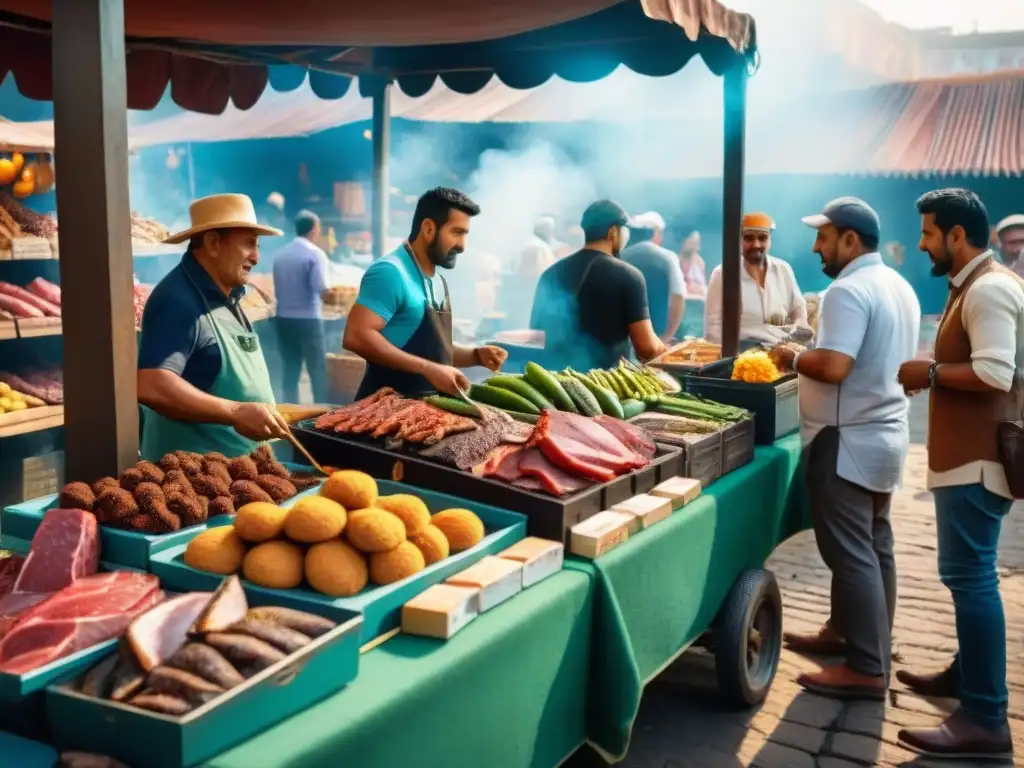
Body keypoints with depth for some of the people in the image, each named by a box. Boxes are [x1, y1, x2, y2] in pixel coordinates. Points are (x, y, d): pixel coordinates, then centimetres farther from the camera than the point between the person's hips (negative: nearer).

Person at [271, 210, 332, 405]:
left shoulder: (280, 254, 8)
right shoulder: (315, 254, -10)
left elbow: (277, 290, 12)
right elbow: (324, 292, -18)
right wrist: (332, 294, 2)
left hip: (283, 319, 6)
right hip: (308, 320, -6)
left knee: (289, 371, 11)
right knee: (318, 371, 1)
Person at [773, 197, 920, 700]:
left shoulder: (849, 290, -19)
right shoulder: (899, 286, 12)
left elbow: (833, 367, -29)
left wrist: (793, 358, -11)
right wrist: (807, 359, 17)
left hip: (848, 441, -10)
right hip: (885, 432, 10)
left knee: (851, 552, -5)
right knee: (872, 546, 17)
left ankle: (867, 669, 1)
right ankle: (848, 632, 31)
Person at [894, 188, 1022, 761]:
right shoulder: (978, 286, 18)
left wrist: (931, 373, -15)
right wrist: (936, 373, 10)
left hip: (978, 457, -11)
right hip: (970, 452, 11)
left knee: (971, 576, -11)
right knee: (969, 573, 19)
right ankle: (967, 673, 32)